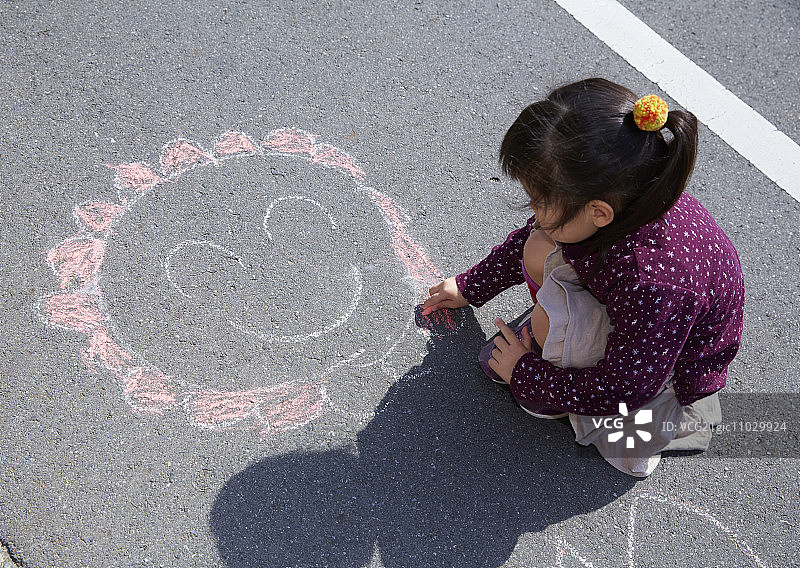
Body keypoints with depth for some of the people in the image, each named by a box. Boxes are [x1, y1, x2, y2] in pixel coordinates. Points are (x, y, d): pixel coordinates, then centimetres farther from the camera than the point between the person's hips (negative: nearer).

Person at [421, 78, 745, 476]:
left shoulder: (655, 282, -45)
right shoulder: (613, 198, -22)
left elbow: (623, 392, -31)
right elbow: (532, 234, 0)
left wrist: (525, 375, -18)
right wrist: (470, 286, 13)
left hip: (671, 372, -7)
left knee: (551, 318, -30)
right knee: (539, 249, -9)